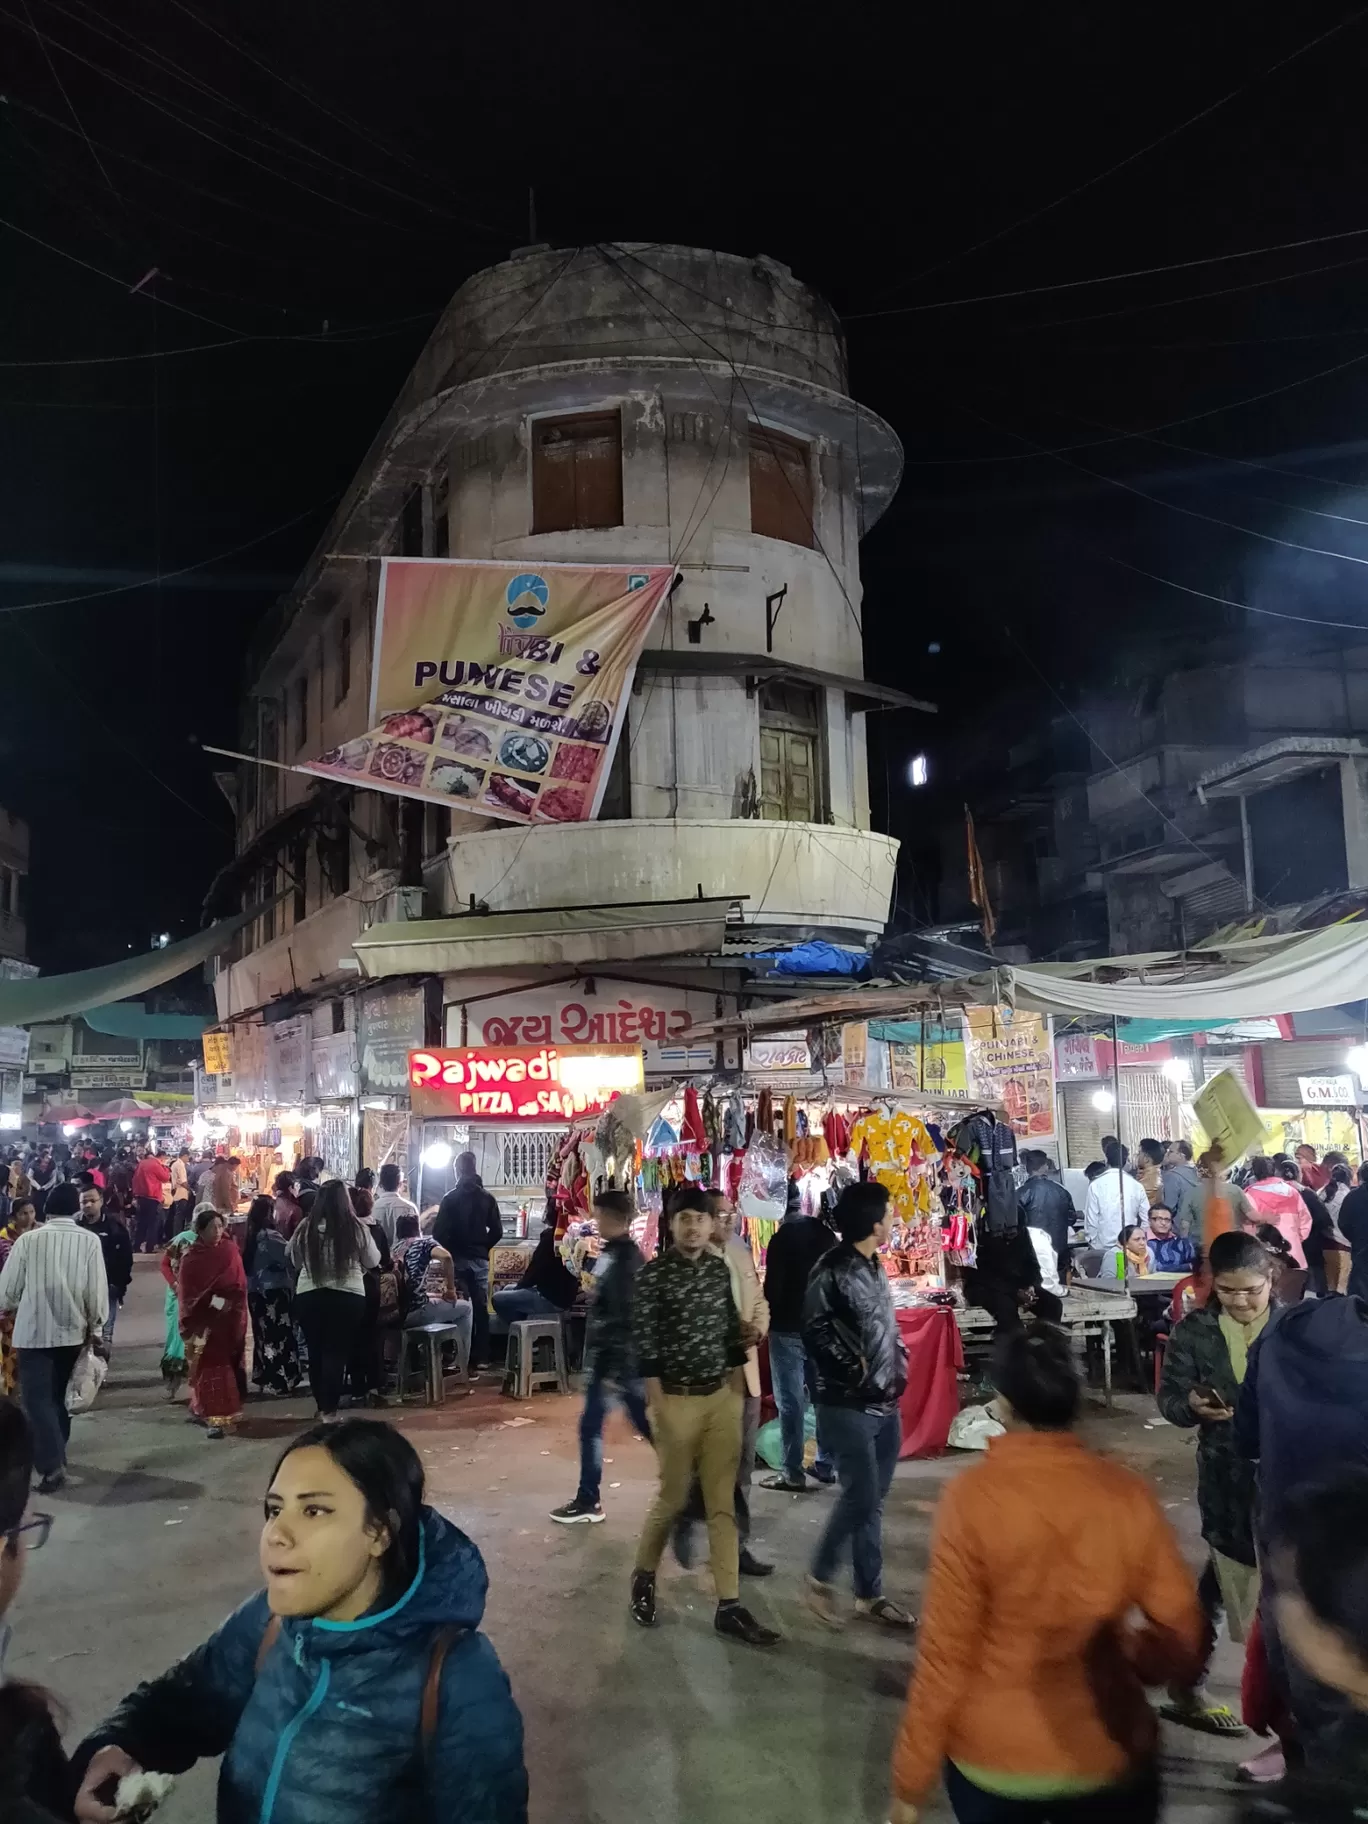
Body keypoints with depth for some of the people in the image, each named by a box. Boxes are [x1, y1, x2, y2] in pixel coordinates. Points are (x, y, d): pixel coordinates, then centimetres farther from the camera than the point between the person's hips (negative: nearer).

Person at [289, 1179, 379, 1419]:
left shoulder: (305, 1228, -5)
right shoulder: (356, 1229, -9)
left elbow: (295, 1261, 11)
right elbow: (373, 1261, 5)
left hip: (308, 1296, 2)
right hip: (347, 1297, -2)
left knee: (316, 1351, 16)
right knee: (337, 1353, 5)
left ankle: (321, 1406, 28)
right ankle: (329, 1410, 6)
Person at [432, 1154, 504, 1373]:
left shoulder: (450, 1198, -5)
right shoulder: (487, 1198, 1)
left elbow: (439, 1231, -10)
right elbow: (497, 1231, 0)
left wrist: (448, 1252, 4)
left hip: (457, 1259, -2)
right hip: (480, 1259, 2)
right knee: (481, 1307, 6)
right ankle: (480, 1356, 5)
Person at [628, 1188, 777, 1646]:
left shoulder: (720, 1269, 5)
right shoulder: (653, 1274, -11)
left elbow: (730, 1331, 12)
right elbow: (645, 1344, -12)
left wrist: (738, 1391, 10)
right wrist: (658, 1406, -14)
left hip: (722, 1397, 5)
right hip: (678, 1400, -4)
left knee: (723, 1502, 6)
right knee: (672, 1497, 8)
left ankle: (729, 1607, 12)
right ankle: (644, 1577, 33)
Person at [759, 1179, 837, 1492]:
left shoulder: (781, 1238, -16)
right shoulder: (825, 1233, 3)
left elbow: (773, 1287, -15)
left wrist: (766, 1318, 2)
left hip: (788, 1328, -6)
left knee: (790, 1401, -1)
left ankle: (793, 1474, 2)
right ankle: (825, 1465, 19)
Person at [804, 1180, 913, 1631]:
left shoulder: (875, 1268, 11)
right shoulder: (832, 1270, -15)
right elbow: (815, 1328, -21)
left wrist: (900, 1360, 7)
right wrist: (852, 1367, -18)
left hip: (885, 1404, 8)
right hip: (848, 1405, -8)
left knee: (872, 1501, 13)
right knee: (860, 1497, -8)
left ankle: (870, 1594, 22)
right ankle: (821, 1577, 12)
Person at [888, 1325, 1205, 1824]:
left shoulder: (972, 1496, -20)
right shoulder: (1128, 1494, -13)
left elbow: (945, 1655, -15)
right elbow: (1183, 1640, -8)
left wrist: (910, 1780, -3)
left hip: (992, 1757, 0)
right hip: (1109, 1756, 1)